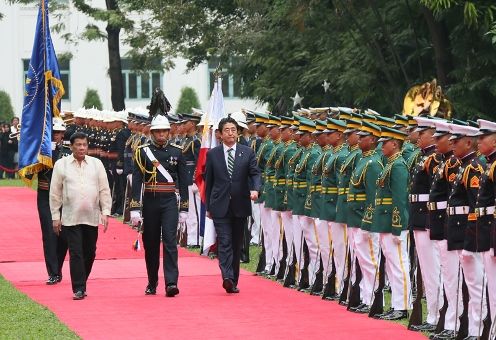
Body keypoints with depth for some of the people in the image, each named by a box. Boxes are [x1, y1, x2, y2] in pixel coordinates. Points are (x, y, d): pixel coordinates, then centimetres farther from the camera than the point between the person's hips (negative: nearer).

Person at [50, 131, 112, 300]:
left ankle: (82, 283, 24)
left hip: (92, 217, 2)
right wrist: (55, 216, 2)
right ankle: (79, 289, -5)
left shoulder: (96, 164, 6)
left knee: (89, 253, 8)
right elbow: (55, 193, 5)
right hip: (71, 218, -2)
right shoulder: (61, 165, 2)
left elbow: (104, 190, 7)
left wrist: (105, 212, 0)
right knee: (76, 253, -7)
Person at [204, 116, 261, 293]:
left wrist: (255, 189, -22)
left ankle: (233, 281, 17)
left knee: (237, 244, 9)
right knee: (224, 242, -14)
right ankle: (227, 277, -26)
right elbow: (209, 181, 9)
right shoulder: (213, 154, 5)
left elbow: (255, 173, -1)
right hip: (220, 206, -2)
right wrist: (208, 206, 9)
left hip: (240, 206, 2)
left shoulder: (247, 153, 5)